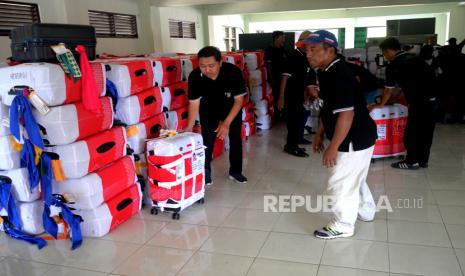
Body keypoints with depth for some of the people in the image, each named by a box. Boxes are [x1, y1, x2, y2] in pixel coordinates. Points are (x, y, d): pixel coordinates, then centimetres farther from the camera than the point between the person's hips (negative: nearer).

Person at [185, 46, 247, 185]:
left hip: (232, 108, 0)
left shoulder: (233, 71, -34)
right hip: (208, 109, 0)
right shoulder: (194, 76, -31)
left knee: (235, 138, 8)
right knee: (207, 140, -3)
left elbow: (239, 100, -27)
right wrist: (189, 127, -32)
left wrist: (226, 123, -35)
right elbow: (194, 103, -23)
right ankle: (205, 172, 14)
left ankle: (235, 171, 25)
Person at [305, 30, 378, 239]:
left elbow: (346, 114, -30)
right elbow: (328, 108, 16)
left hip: (354, 140, -11)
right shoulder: (327, 72, 7)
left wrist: (333, 147, -26)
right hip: (357, 137, 11)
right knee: (354, 178, 27)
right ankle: (366, 211, 48)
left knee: (340, 184, 2)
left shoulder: (339, 76, -26)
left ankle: (342, 226, 21)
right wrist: (320, 134, 16)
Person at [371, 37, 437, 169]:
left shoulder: (393, 66, -6)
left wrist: (381, 104, 21)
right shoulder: (415, 58, 15)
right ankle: (423, 160, 28)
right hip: (434, 98, 8)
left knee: (411, 132, 6)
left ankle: (412, 161, 16)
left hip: (420, 102, -8)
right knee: (426, 131, 17)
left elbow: (388, 90, 4)